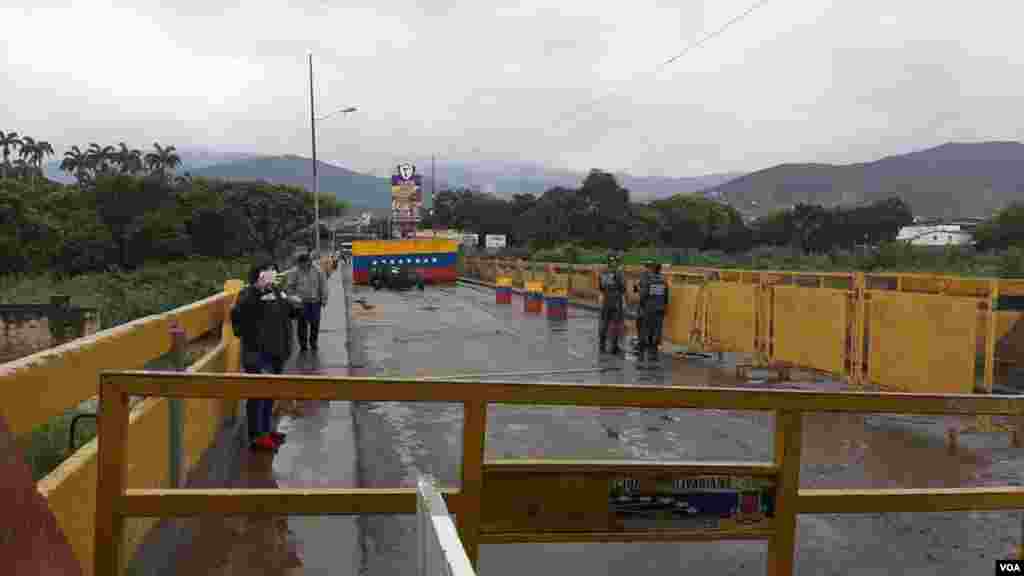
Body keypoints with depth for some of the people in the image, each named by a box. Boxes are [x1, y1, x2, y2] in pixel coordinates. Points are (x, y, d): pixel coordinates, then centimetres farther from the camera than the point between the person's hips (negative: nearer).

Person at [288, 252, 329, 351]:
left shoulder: (317, 271, 0)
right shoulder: (296, 272, -1)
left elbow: (323, 285, 4)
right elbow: (291, 286, 6)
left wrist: (324, 299, 2)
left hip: (315, 301, 1)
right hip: (302, 301, -1)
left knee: (315, 323, 8)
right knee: (302, 323, 1)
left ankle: (313, 342, 24)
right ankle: (303, 344, 12)